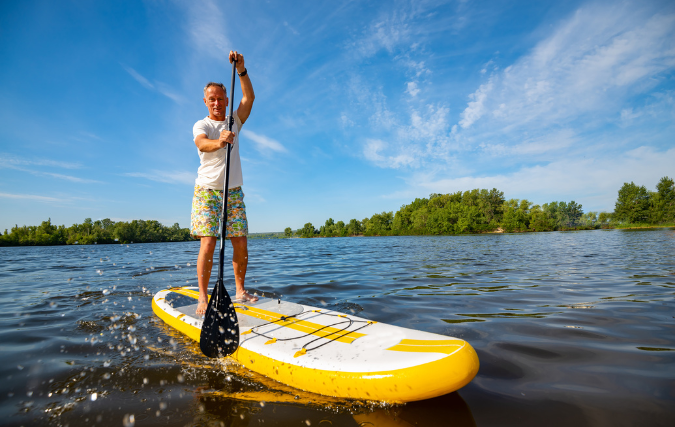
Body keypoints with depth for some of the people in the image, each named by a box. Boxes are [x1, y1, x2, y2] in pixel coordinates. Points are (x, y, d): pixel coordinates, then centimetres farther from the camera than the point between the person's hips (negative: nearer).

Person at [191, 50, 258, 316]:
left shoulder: (234, 122, 13)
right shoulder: (201, 125, 1)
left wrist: (241, 69, -13)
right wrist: (219, 142, -44)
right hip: (207, 190, -3)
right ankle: (203, 297, -2)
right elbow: (201, 144, -22)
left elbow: (249, 98, -3)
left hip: (234, 191, 3)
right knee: (208, 244, -11)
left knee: (240, 243, 0)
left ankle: (240, 290, 13)